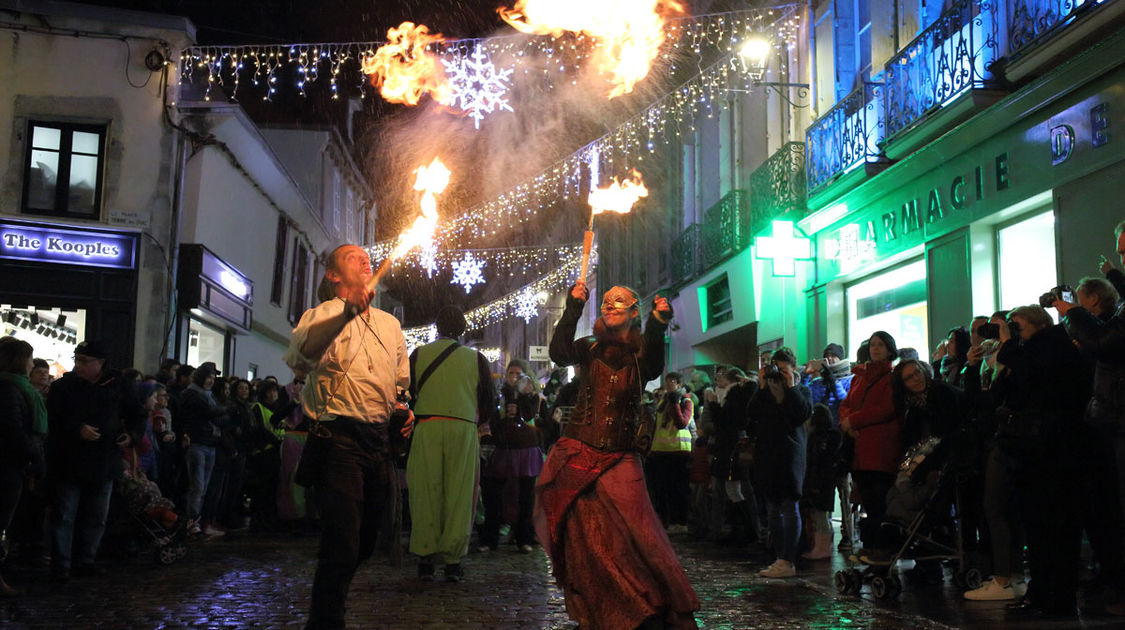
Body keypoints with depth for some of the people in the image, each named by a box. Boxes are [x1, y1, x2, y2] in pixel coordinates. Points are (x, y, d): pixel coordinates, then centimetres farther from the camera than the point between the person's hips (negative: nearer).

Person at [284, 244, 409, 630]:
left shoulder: (389, 323, 21)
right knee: (343, 545, -15)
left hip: (379, 440, 7)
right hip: (340, 439, -7)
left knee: (367, 541, 14)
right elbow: (301, 357, -24)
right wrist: (347, 312, -38)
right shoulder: (323, 316, 0)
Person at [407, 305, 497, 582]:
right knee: (458, 494, 4)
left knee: (426, 493, 5)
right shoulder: (476, 358, 7)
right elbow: (489, 404, 10)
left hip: (427, 428, 0)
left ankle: (426, 558, 6)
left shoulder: (419, 354, 6)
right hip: (463, 430, 0)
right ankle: (452, 560, 4)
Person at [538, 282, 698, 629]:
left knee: (637, 532, -13)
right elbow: (559, 354, -10)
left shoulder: (641, 354, 7)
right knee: (587, 539, -1)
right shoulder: (590, 348, 10)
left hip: (620, 458, -1)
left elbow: (654, 369, -17)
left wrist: (657, 326, -32)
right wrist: (573, 309, -19)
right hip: (578, 454, 1)